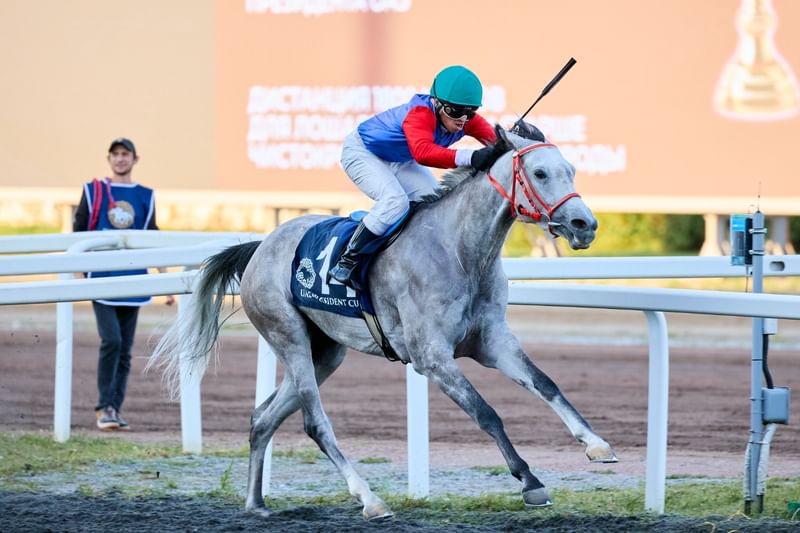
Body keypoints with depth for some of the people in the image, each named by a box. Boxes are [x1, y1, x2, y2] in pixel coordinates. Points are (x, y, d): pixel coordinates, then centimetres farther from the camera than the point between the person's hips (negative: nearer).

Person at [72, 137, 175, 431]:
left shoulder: (145, 197, 11)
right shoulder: (94, 191, 4)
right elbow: (78, 235, 5)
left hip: (132, 282, 3)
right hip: (101, 280, -3)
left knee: (125, 350, 4)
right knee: (111, 341, -16)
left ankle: (115, 409, 9)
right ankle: (105, 407, -11)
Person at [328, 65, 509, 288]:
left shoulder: (467, 118, -18)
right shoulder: (420, 114, -40)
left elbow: (495, 138, -28)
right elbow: (422, 152, -59)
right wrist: (471, 157, -70)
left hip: (400, 161, 8)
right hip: (362, 151, -8)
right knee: (395, 201, -29)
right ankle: (346, 261, -18)